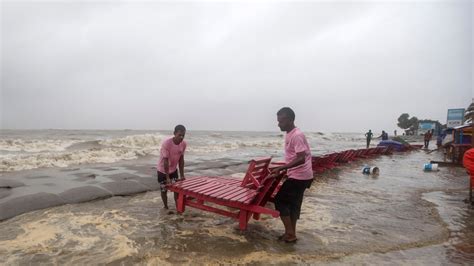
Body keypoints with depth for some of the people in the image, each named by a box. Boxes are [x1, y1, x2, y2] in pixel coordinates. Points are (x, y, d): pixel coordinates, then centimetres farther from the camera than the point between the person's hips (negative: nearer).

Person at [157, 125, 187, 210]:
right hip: (162, 170, -4)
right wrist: (167, 177, -27)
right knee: (164, 190, 7)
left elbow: (181, 159, -5)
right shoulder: (166, 143, -29)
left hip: (174, 170, 4)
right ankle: (166, 207, 25)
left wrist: (182, 175, -6)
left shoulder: (184, 144, -13)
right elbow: (165, 161, -27)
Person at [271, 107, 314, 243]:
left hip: (299, 176, -10)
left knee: (280, 200, -2)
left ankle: (290, 233, 8)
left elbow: (301, 159, -29)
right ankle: (291, 233, 26)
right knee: (293, 203, 15)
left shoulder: (297, 135, -21)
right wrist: (284, 168, 20)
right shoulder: (290, 134, 10)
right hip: (299, 175, 10)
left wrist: (280, 168, -29)